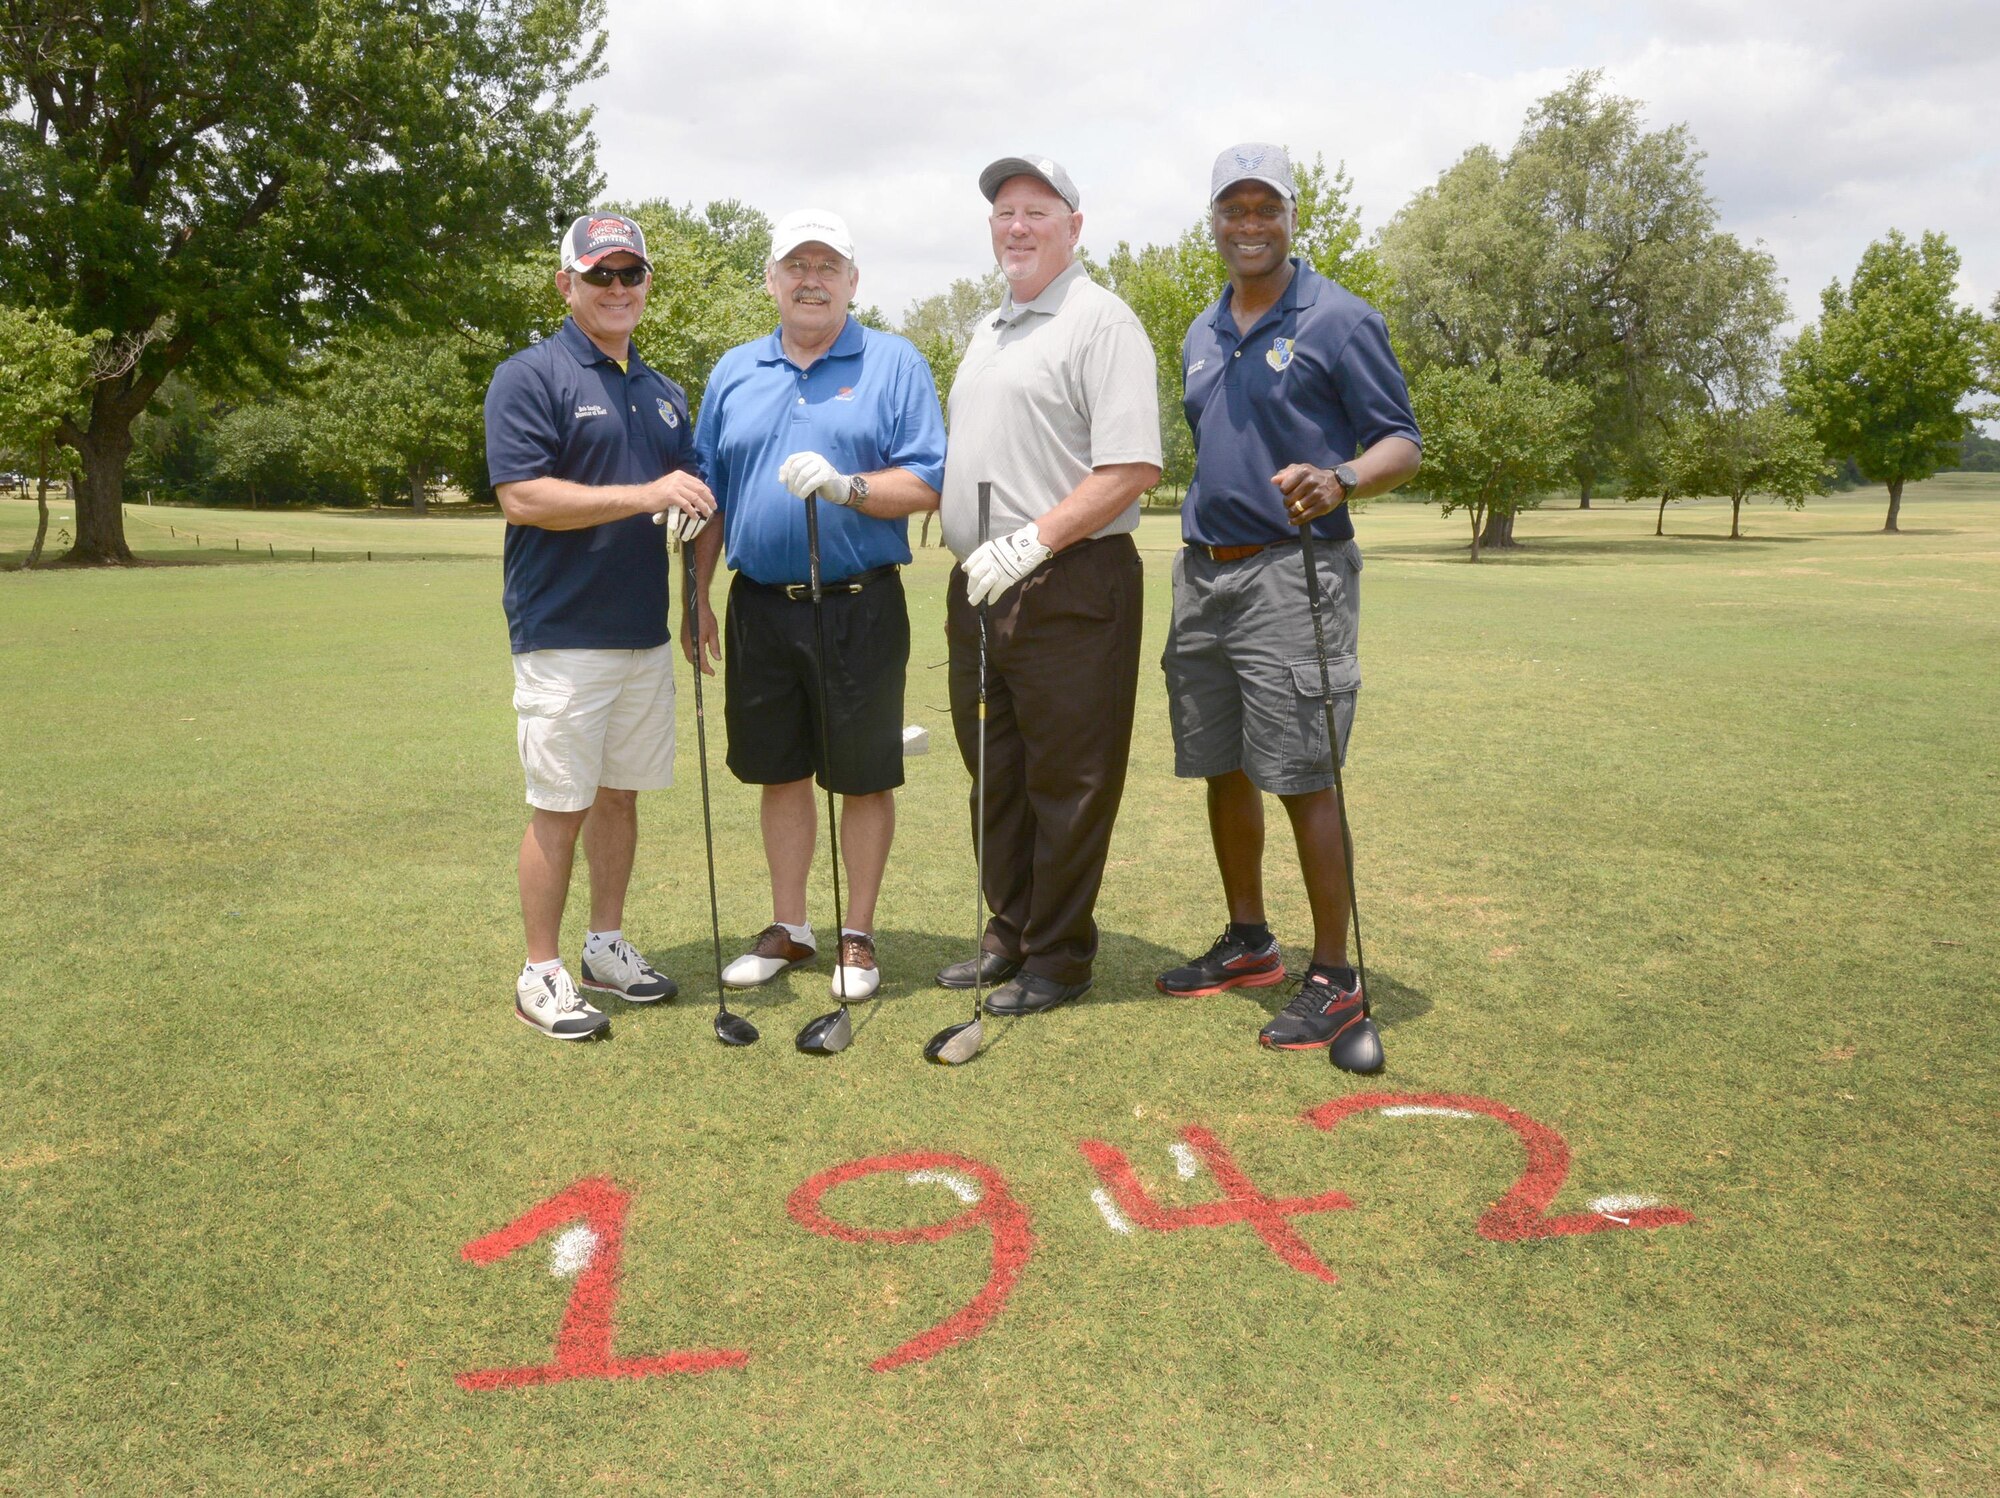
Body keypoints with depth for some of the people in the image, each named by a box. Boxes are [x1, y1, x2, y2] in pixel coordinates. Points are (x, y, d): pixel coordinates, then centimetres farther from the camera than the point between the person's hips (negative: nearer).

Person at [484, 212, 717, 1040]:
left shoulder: (664, 393, 16)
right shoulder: (529, 377, -6)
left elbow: (690, 493, 23)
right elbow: (521, 497, -17)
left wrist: (696, 511, -1)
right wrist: (643, 495, -23)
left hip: (645, 631, 7)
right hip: (563, 636, -6)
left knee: (621, 794, 13)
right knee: (560, 806, -1)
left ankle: (606, 944, 27)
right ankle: (542, 974, 10)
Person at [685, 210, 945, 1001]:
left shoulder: (894, 363, 0)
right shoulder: (733, 372, 12)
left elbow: (928, 484, -7)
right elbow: (707, 495, 14)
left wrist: (846, 486, -22)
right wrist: (698, 598, 9)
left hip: (858, 607, -3)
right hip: (760, 605, 4)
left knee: (862, 777, 4)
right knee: (779, 772, 12)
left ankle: (857, 937, 19)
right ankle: (787, 928, 27)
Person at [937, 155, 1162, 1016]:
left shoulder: (1101, 322, -7)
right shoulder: (987, 331, 20)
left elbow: (1133, 468, -18)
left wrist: (1029, 540, -22)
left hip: (1069, 588, -8)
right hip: (979, 587, 9)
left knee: (1067, 781, 0)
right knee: (995, 775, 14)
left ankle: (1059, 957, 12)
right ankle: (1010, 936, 28)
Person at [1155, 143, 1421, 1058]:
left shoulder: (1337, 320, -3)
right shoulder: (1200, 338, 17)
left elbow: (1403, 445, -7)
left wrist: (1338, 480, -28)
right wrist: (1196, 553, 17)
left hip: (1290, 575, -7)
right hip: (1203, 573, 7)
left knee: (1300, 776, -7)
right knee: (1221, 769, 11)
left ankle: (1334, 976, 3)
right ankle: (1247, 943, 26)